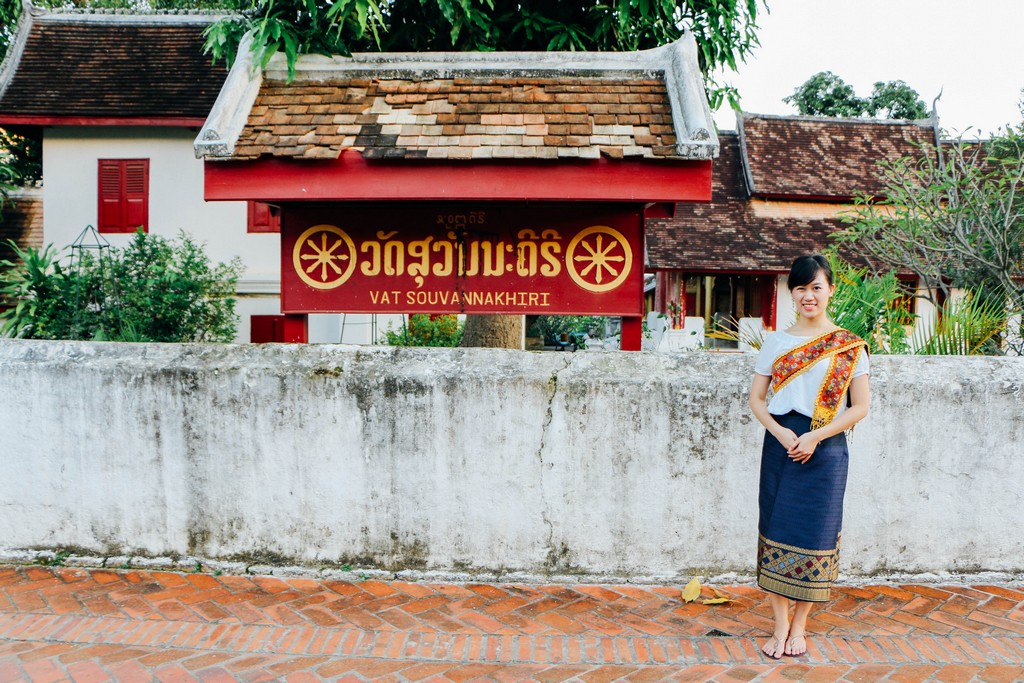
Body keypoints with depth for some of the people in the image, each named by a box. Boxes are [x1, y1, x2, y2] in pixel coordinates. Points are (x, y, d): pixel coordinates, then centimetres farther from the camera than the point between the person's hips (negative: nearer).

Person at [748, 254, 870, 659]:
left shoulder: (849, 346, 2)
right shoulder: (775, 342, 8)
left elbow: (860, 406, -2)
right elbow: (756, 398, 7)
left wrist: (814, 437, -13)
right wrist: (780, 432, -10)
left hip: (825, 450, -2)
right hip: (779, 447, 2)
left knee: (814, 535, 2)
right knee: (776, 532, 2)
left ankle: (799, 625, 19)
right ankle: (780, 626, 13)